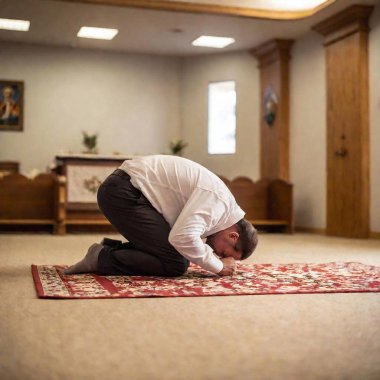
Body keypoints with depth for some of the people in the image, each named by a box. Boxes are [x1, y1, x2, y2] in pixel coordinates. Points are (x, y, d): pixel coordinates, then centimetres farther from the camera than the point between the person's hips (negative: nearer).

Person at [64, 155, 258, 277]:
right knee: (176, 264, -14)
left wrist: (218, 260, 2)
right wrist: (218, 266, -15)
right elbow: (182, 237, -30)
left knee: (182, 252, 8)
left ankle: (110, 248, 9)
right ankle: (103, 258, -6)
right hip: (122, 193, -10)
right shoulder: (217, 198, -18)